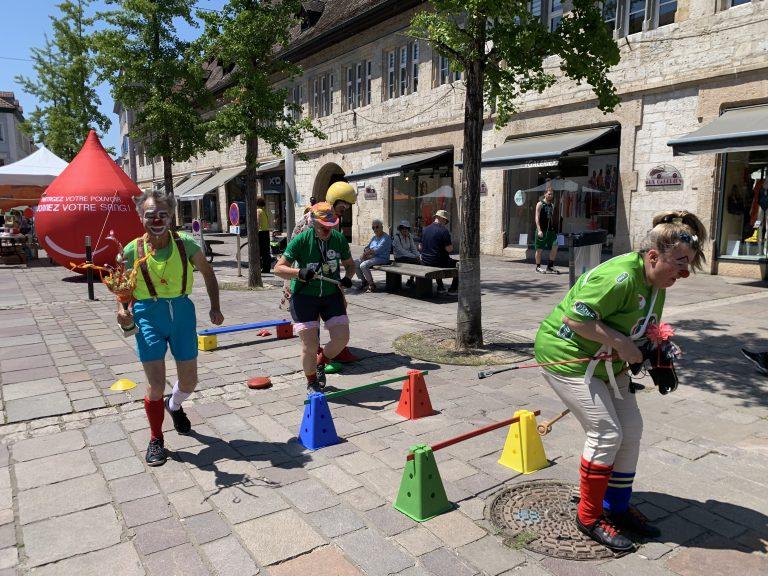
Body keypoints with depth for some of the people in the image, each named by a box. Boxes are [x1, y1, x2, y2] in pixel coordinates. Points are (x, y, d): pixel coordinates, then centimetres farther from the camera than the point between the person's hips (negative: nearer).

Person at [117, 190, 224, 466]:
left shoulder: (185, 244, -5)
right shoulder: (133, 250, -7)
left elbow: (207, 272, 8)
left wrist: (215, 307, 0)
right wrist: (121, 309, -18)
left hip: (182, 311, 2)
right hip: (148, 315, -2)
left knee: (189, 381, 12)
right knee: (156, 385, -3)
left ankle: (174, 405, 49)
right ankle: (156, 440, 21)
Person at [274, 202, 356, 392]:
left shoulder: (339, 238, -3)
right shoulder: (301, 240, -13)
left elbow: (349, 264, 12)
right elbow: (278, 268, -13)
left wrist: (348, 277, -10)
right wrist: (299, 273, -32)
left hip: (331, 294, 4)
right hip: (304, 296, -3)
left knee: (342, 337, -4)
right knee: (310, 345, -6)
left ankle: (321, 363, 28)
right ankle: (312, 382, 21)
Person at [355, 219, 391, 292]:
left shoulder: (386, 237, -9)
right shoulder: (374, 237, 19)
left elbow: (378, 250, -19)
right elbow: (367, 247, 17)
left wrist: (366, 253, -13)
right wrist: (366, 252, -7)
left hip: (381, 258, -9)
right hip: (371, 257, 9)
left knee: (363, 265, -29)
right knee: (355, 263, -6)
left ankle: (372, 285, -16)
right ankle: (364, 281, 7)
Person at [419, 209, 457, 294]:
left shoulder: (425, 229, 5)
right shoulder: (444, 230, -14)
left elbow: (420, 248, 10)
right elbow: (449, 249, -18)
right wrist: (451, 246, 4)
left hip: (425, 262, 7)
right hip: (439, 262, -7)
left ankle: (440, 287, 40)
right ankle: (453, 289, 15)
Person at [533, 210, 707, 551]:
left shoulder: (656, 283, 3)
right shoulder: (619, 277, -29)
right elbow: (575, 320, -31)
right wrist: (620, 343, -27)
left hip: (606, 361, 10)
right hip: (567, 355, -10)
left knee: (631, 431, 10)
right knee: (606, 434, -10)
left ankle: (617, 507, 29)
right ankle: (589, 517, 10)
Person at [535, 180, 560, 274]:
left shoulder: (552, 205, 14)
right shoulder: (540, 204, -5)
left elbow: (553, 217, 20)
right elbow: (537, 218, -11)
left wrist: (554, 229, 16)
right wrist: (539, 230, -19)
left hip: (551, 230, 6)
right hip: (542, 230, -6)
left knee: (555, 247, 0)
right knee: (539, 249, 1)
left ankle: (550, 266, 11)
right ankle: (538, 267, 13)